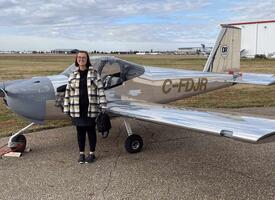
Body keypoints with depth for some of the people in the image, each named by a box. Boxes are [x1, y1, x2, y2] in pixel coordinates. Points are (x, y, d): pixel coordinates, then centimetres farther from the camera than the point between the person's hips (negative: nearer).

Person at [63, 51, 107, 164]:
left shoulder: (94, 73, 0)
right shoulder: (73, 75, 6)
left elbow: (100, 89, -4)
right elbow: (68, 92, 7)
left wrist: (103, 105, -10)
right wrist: (66, 109, 5)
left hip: (91, 108, -2)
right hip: (77, 109, 2)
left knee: (91, 130, 8)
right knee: (80, 131, 10)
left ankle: (92, 154, 22)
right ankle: (81, 154, 24)